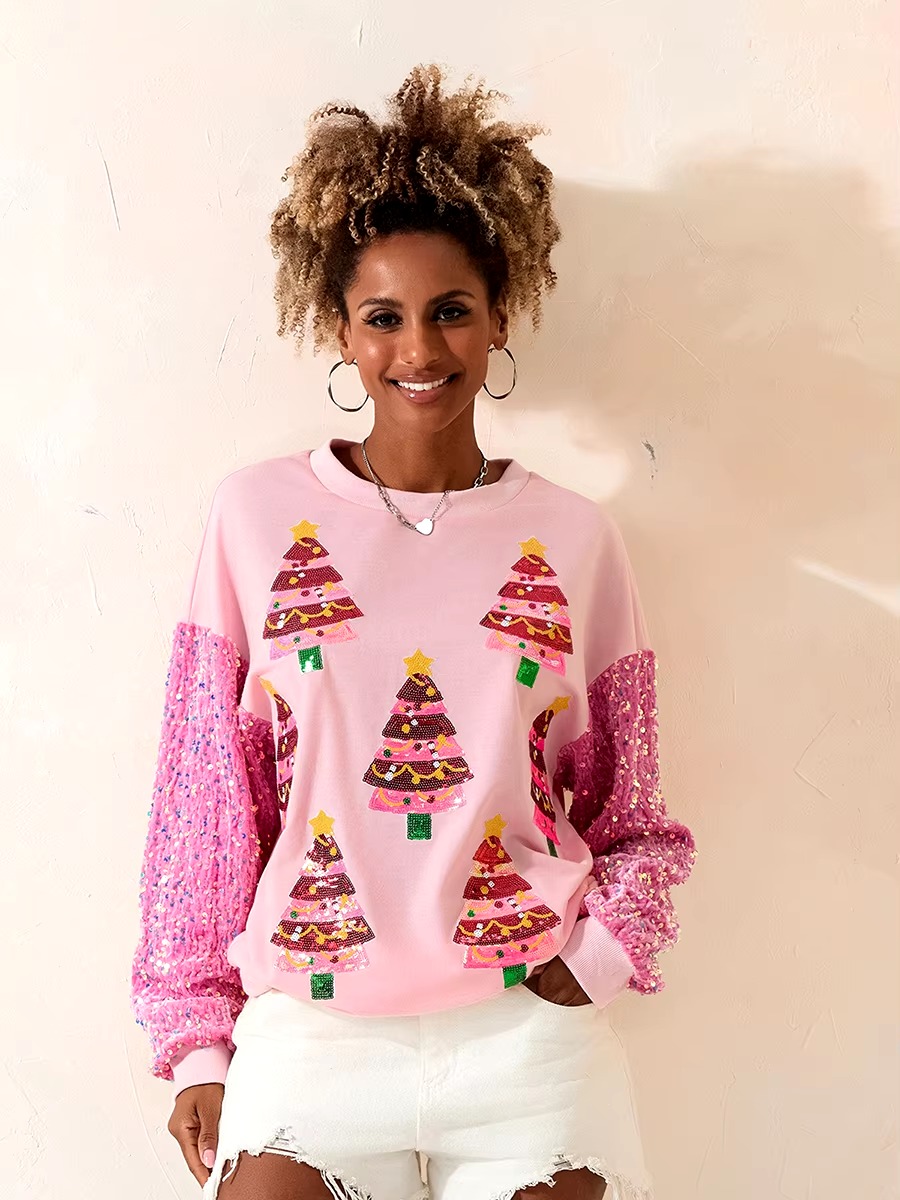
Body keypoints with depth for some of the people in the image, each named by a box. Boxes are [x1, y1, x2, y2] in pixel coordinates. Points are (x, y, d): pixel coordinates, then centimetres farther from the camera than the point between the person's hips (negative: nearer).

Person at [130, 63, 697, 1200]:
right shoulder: (257, 515, -2)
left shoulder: (575, 538, 1)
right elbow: (205, 793, 2)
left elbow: (631, 816, 9)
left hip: (532, 1036, 1)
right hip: (309, 1035, 0)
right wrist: (195, 1039, 4)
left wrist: (594, 957, -7)